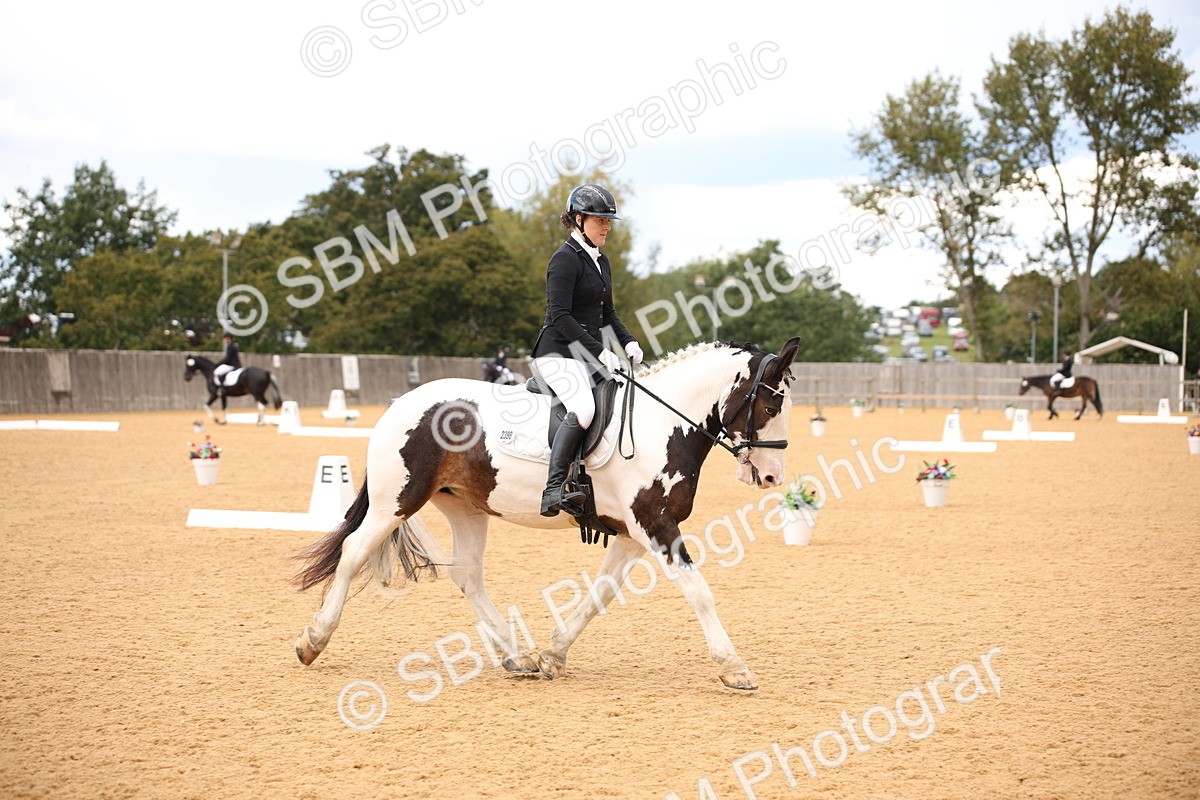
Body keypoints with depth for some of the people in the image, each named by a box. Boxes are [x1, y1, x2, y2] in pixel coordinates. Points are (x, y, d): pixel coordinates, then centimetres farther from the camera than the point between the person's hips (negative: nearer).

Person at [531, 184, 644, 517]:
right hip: (558, 353, -10)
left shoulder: (601, 261, 17)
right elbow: (561, 316, -19)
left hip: (588, 355, 10)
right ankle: (553, 491, -36)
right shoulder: (565, 260, -11)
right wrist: (600, 351, -23)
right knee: (583, 408, -32)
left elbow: (607, 313, 23)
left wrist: (628, 342, 5)